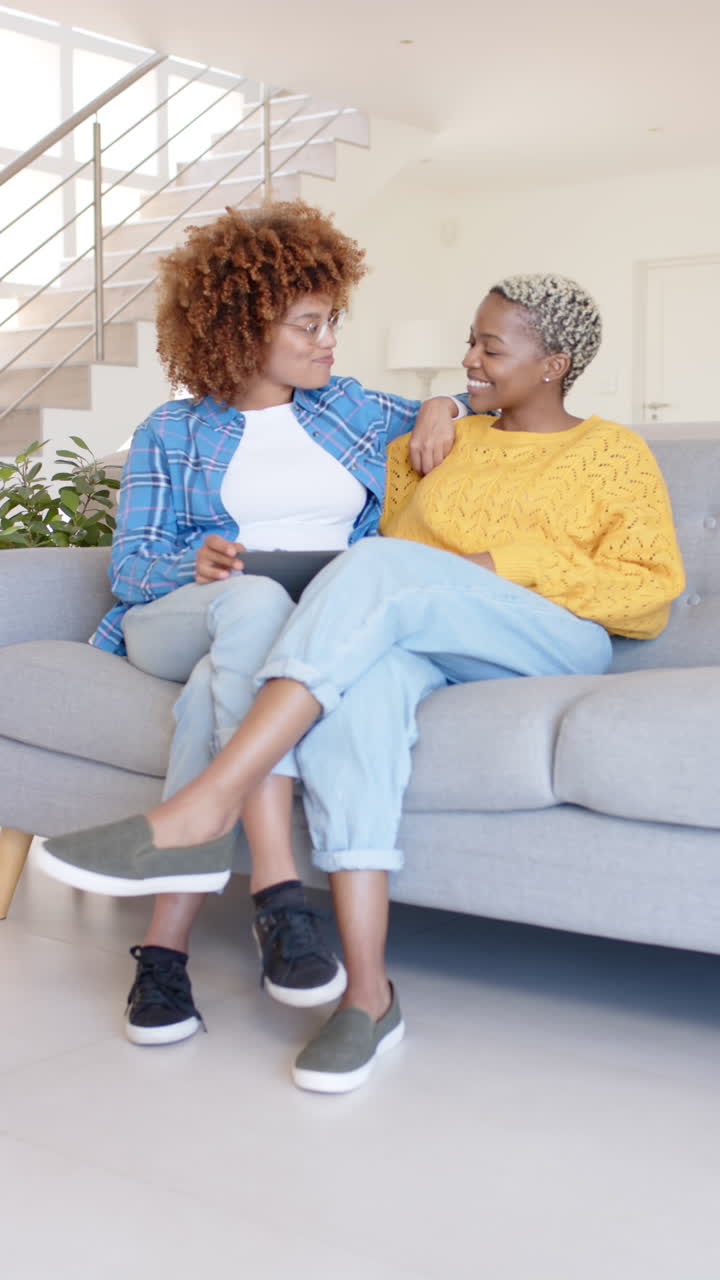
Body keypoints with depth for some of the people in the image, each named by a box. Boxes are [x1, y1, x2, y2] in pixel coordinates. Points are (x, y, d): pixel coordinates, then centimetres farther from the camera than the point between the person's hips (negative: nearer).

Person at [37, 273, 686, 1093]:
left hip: (554, 646, -3)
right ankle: (367, 993, -41)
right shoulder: (447, 440, 29)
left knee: (381, 567, -32)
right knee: (363, 675, -36)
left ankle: (202, 811, -41)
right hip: (421, 647, 4)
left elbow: (651, 593, 3)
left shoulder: (611, 450, 16)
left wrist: (506, 564, -7)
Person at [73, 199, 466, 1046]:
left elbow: (467, 408, 38)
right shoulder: (170, 433, 16)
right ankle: (277, 891, -48)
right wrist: (195, 563, -14)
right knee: (256, 600, -39)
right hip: (177, 618, -1)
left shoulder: (349, 408, 24)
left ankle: (165, 945, -41)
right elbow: (129, 562, 8)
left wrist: (441, 409, 13)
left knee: (221, 686, -37)